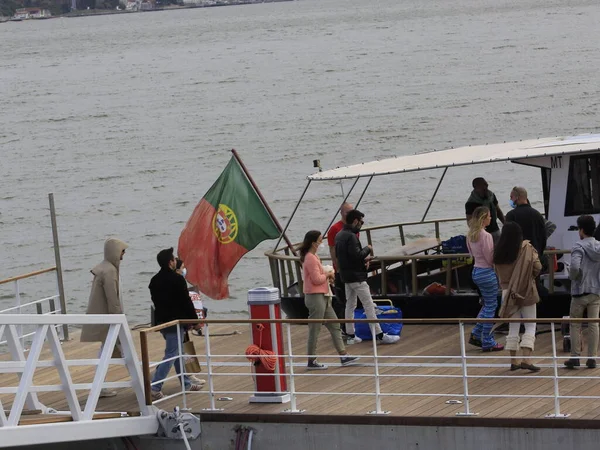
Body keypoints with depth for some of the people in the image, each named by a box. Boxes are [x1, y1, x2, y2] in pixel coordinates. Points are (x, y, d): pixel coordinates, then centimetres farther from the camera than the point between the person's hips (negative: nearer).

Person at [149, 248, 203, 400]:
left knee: (177, 353, 20)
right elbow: (186, 302, -14)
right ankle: (154, 388, -16)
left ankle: (187, 384, 28)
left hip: (161, 321, 9)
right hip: (176, 322, -9)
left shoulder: (154, 280, 8)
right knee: (171, 355, -7)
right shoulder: (177, 280, -16)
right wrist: (195, 320, -5)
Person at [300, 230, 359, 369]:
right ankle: (311, 361, 4)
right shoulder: (310, 258, -17)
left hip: (323, 297, 11)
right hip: (315, 297, -11)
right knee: (315, 330, -3)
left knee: (335, 326, 11)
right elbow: (316, 279, -22)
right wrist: (328, 274, -5)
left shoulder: (313, 257, 15)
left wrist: (327, 276, 5)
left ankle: (343, 356, 14)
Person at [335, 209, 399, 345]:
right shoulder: (351, 236, -20)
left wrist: (363, 258, 9)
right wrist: (368, 249, -8)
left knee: (350, 305, 15)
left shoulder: (339, 235, 10)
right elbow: (356, 255, -27)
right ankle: (379, 335, -5)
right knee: (369, 305, -6)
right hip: (356, 276, -9)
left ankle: (350, 336, 18)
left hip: (346, 276, 9)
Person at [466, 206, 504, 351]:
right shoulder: (486, 236, -20)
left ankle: (476, 335, 20)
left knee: (488, 305, 22)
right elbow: (490, 258, -16)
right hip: (487, 273, -9)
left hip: (476, 271, 9)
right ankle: (488, 342, 8)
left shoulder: (471, 235, 6)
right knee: (491, 307, 2)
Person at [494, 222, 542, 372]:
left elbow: (499, 272, 5)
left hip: (507, 291, 4)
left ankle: (513, 361, 12)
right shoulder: (526, 248, -10)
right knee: (530, 326, 2)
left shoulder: (498, 252, 0)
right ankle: (526, 359, -11)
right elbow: (537, 267, -12)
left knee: (513, 327, 12)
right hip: (526, 291, -4)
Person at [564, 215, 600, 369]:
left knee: (575, 324, 7)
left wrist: (572, 276, -6)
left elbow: (574, 267, -26)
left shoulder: (579, 247, -12)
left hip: (580, 292, -4)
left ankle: (575, 357, 5)